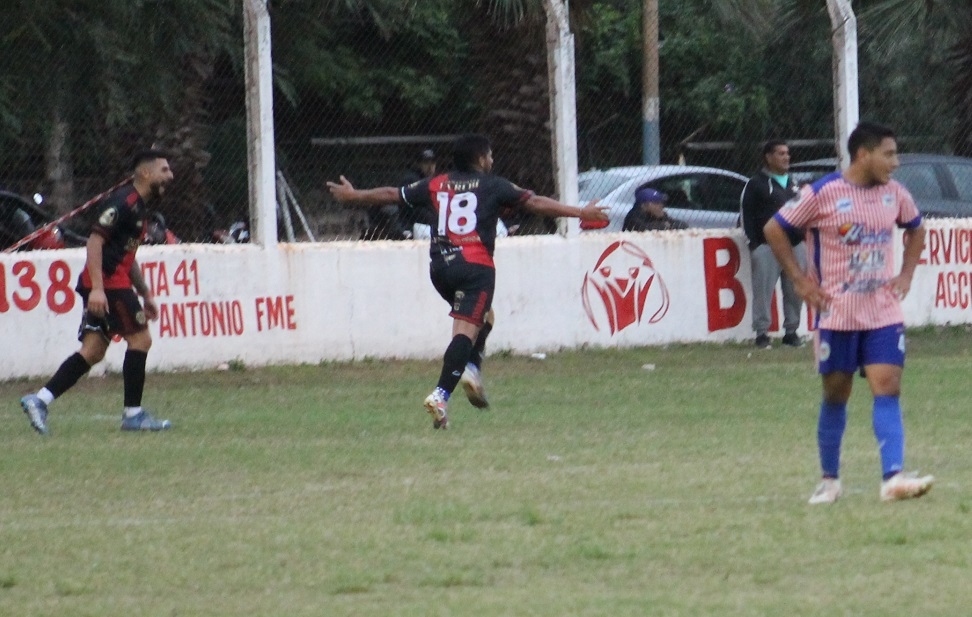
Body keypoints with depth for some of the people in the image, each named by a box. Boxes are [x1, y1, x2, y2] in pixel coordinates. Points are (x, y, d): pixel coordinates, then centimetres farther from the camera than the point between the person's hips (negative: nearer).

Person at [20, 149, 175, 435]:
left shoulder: (137, 206, 21)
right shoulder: (124, 202, -11)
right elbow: (95, 240, -20)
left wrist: (145, 295, 30)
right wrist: (97, 288, -27)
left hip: (105, 286, 10)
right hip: (108, 283, -10)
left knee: (93, 351, 4)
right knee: (140, 338, -6)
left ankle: (40, 400, -2)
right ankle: (133, 414, -2)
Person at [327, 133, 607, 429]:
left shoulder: (435, 185, 15)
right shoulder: (492, 186, 5)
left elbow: (391, 194, 24)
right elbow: (534, 202, 2)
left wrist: (353, 196, 38)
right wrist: (579, 213, 5)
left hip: (439, 267, 6)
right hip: (475, 267, -6)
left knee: (483, 316, 27)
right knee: (466, 331, -12)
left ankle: (471, 369, 7)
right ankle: (441, 395, -27)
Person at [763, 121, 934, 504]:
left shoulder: (894, 194, 3)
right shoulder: (823, 194, -11)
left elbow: (915, 229, 24)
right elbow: (774, 230, -3)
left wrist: (906, 274, 9)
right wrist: (800, 280, -6)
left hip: (884, 315, 3)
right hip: (837, 315, -3)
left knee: (887, 389, -11)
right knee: (835, 395, 7)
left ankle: (893, 479, -20)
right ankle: (829, 479, 22)